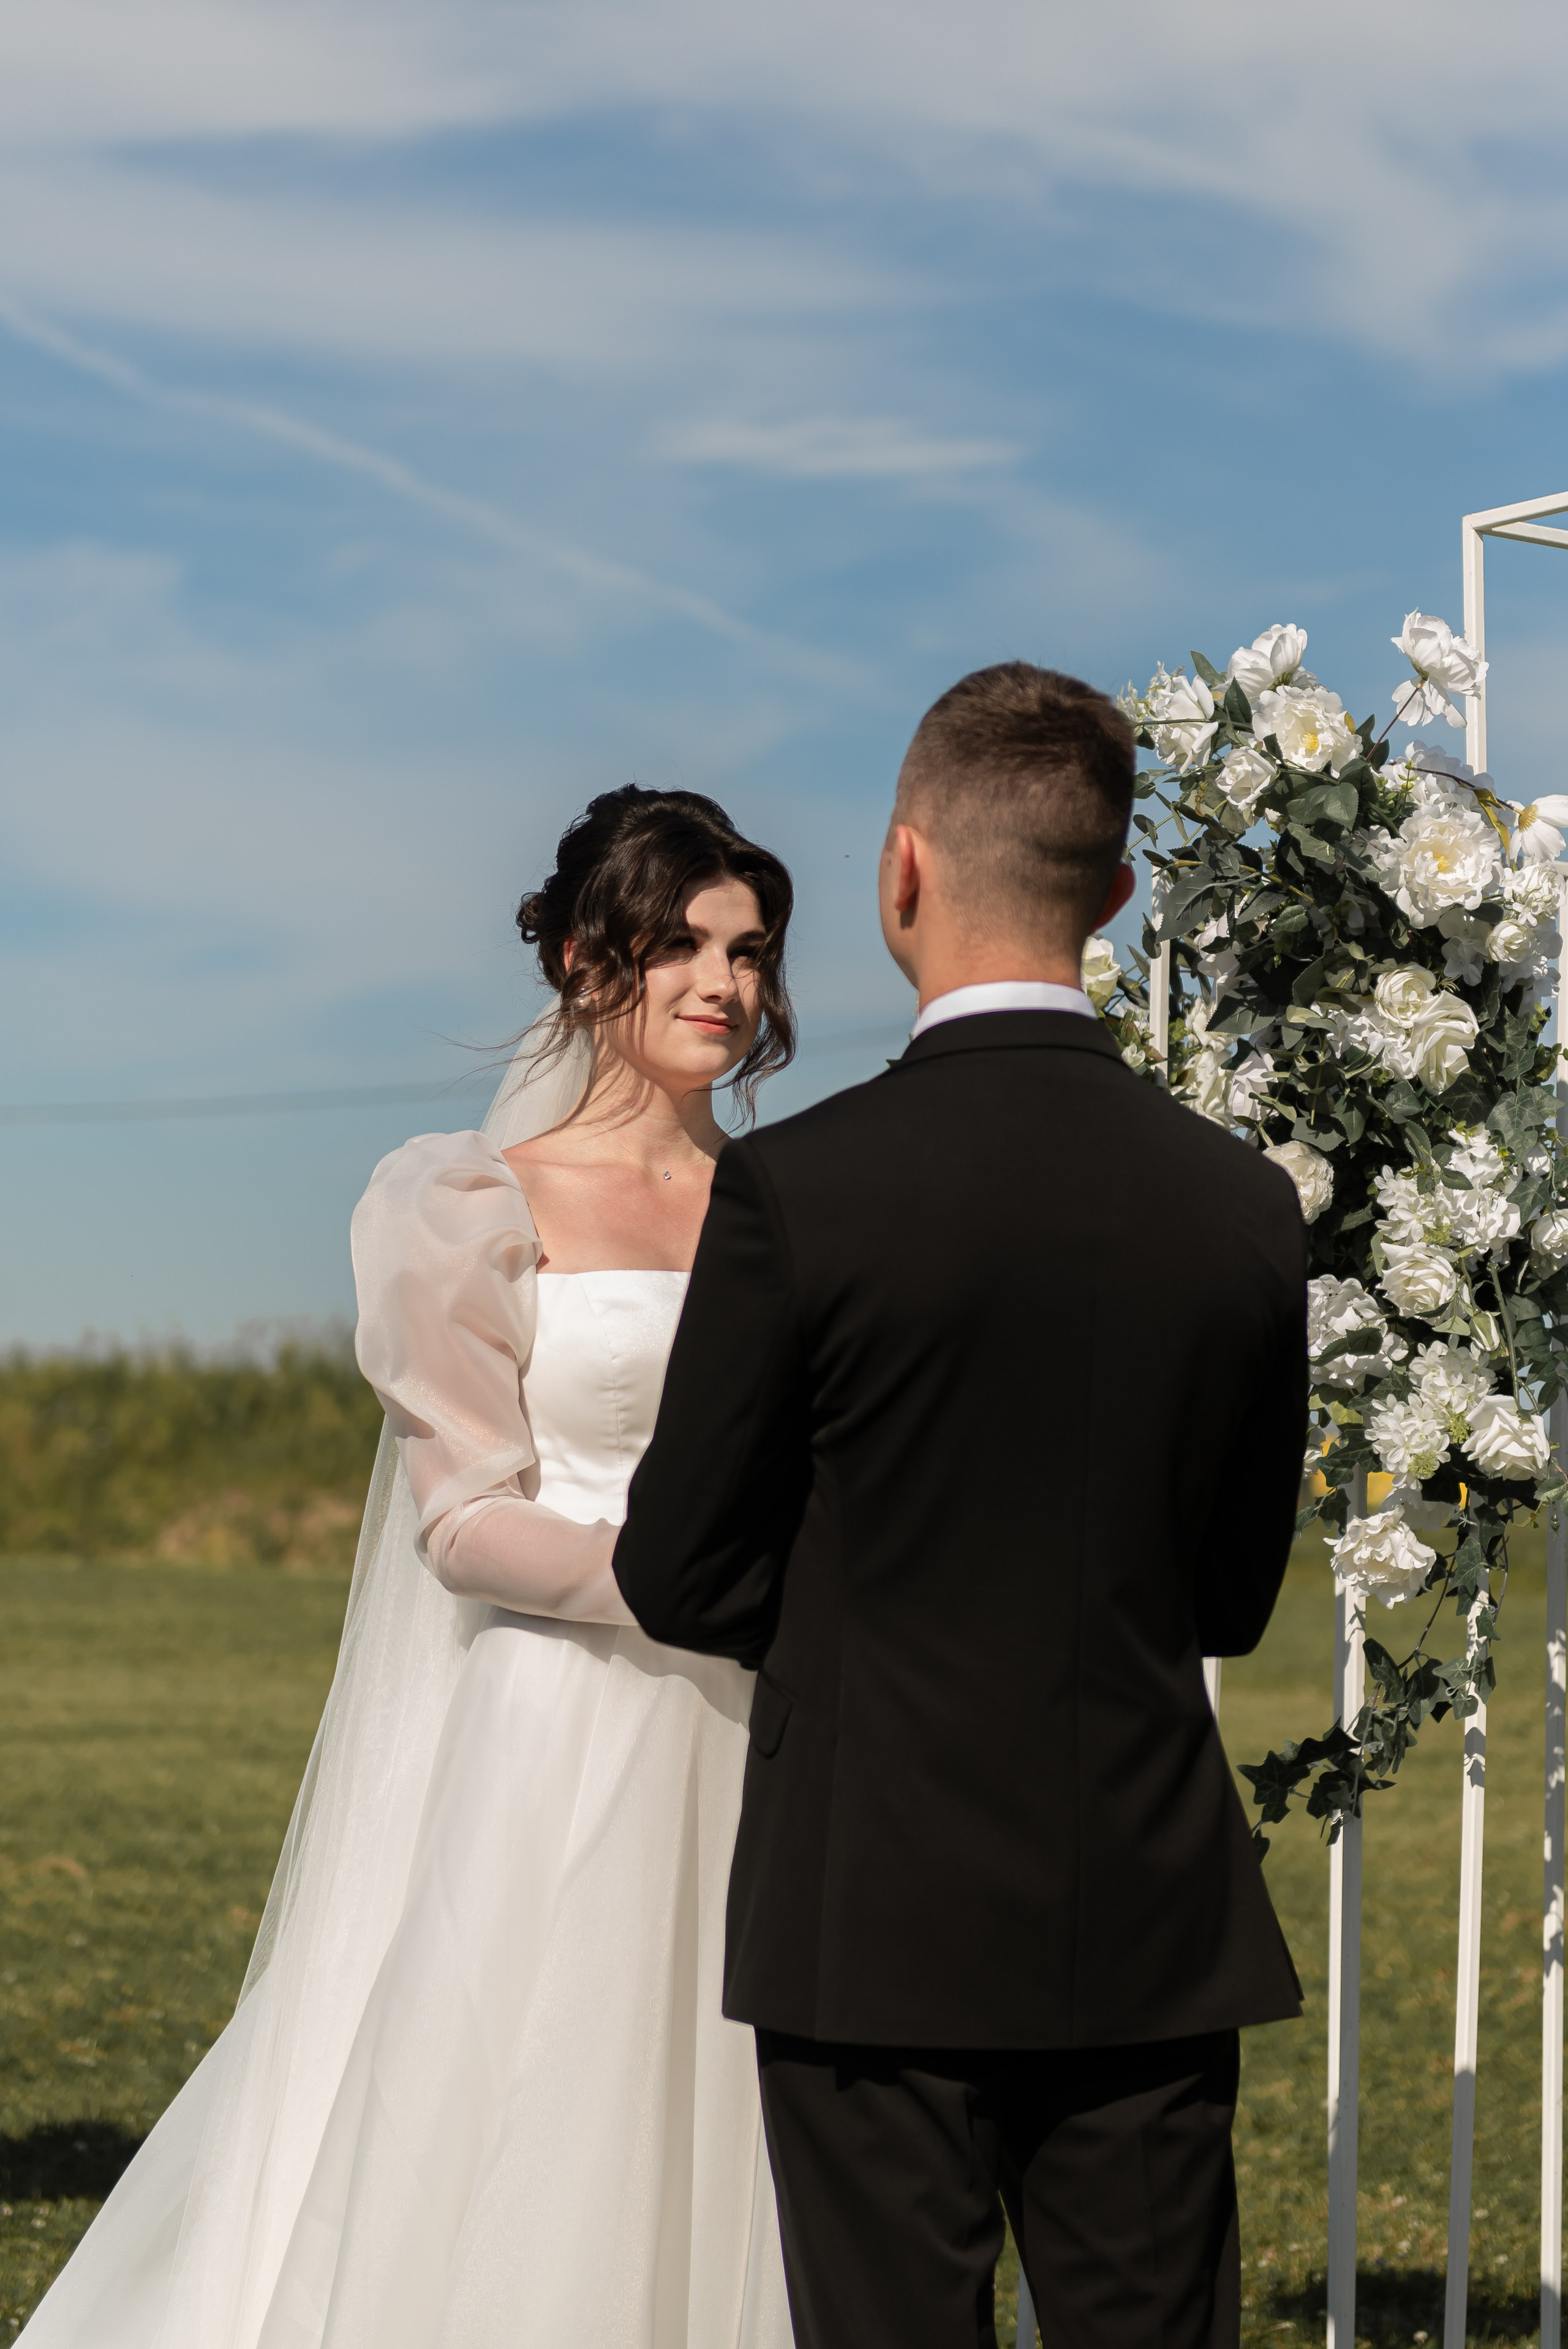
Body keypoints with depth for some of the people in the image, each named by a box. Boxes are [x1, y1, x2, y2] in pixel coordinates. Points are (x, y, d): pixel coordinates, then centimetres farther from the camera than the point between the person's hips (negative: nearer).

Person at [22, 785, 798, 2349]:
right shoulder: (485, 1209, -3)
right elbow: (466, 1521, -7)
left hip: (738, 1746, 4)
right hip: (551, 1742, -4)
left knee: (696, 2148, 7)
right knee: (501, 2175, -2)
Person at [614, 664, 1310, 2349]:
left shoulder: (796, 1191, -12)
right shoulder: (1242, 1205, 0)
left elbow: (680, 1576, -3)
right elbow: (1233, 1596, 10)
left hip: (877, 1934, -3)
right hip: (1156, 1932, 4)